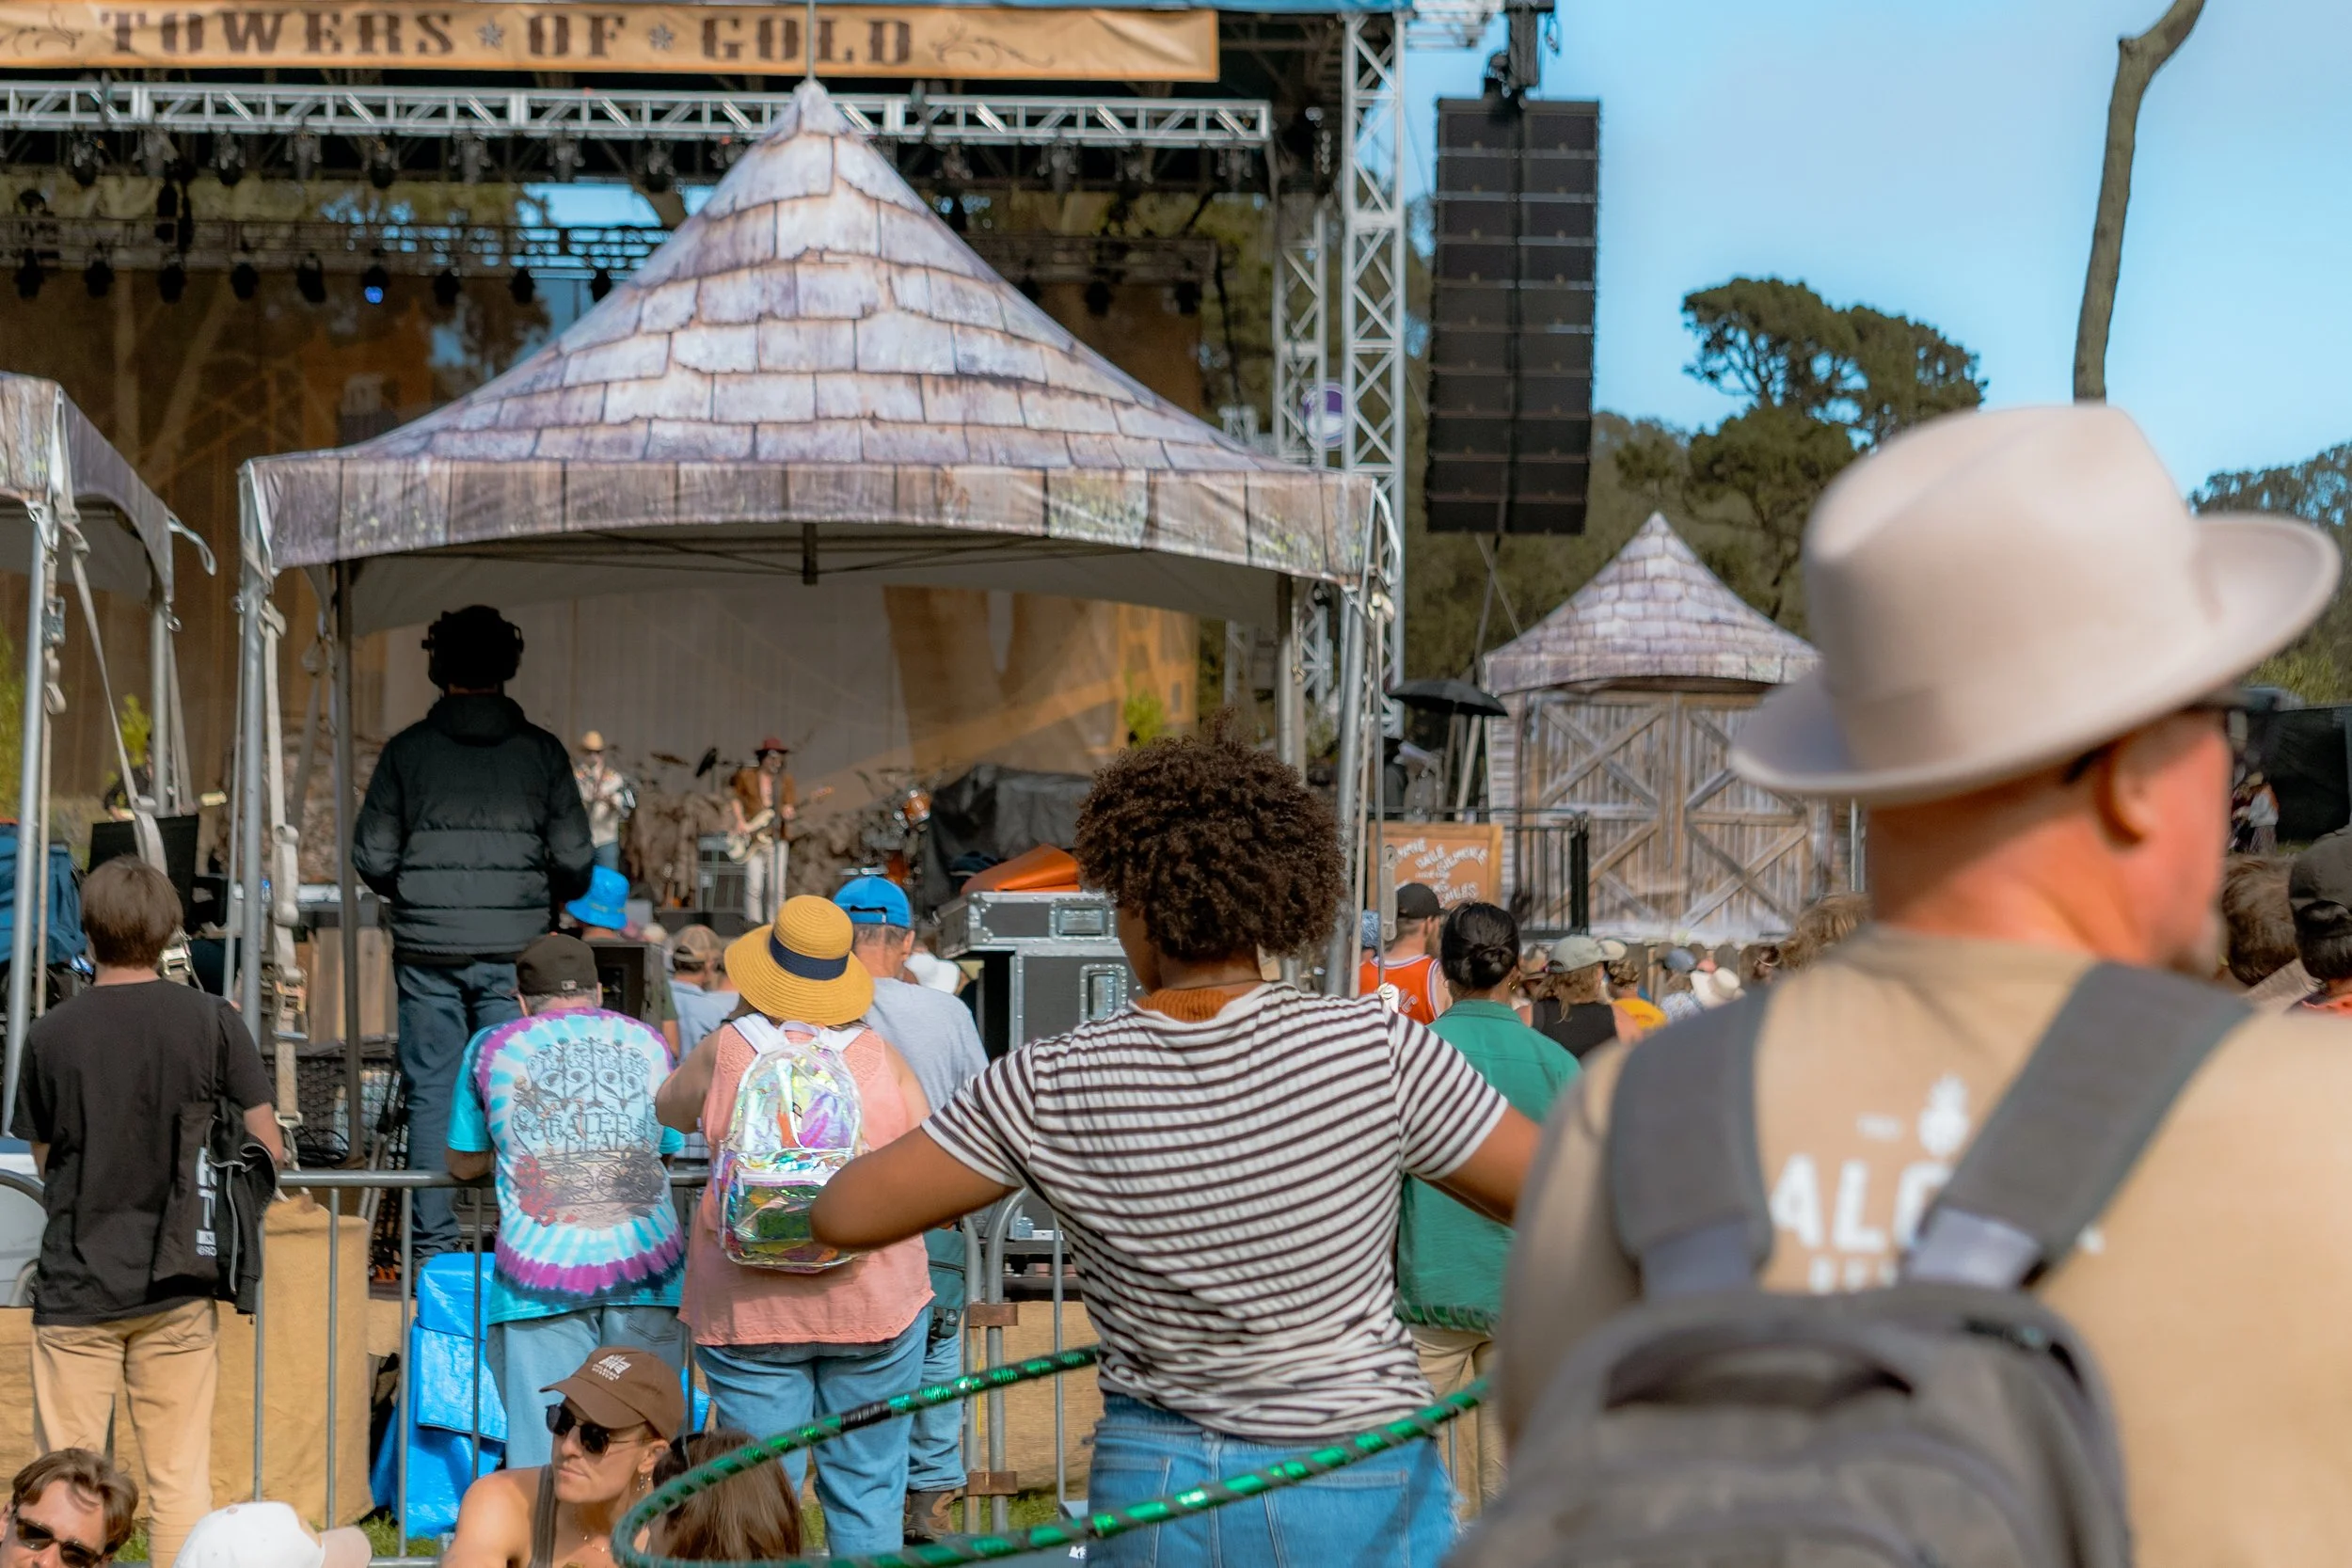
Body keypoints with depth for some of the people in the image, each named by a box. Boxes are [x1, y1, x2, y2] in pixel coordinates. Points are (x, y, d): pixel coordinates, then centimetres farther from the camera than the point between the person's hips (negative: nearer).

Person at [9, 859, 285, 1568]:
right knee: (180, 1479, 7)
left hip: (77, 1289, -1)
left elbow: (43, 1159, 6)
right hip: (179, 1293, 1)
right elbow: (267, 1149, -3)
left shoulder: (51, 1035, -5)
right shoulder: (212, 1021, -5)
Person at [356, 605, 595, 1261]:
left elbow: (371, 857, 2)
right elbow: (575, 862, 0)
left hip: (427, 950, 0)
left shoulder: (407, 750, 0)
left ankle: (434, 1243, 5)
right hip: (514, 951, 0)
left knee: (432, 1093, 6)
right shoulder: (541, 751, -1)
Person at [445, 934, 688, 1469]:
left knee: (545, 1458, -3)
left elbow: (463, 1163, 22)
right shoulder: (649, 1043, 17)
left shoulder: (492, 1047, 13)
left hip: (541, 1269, -1)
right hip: (644, 1265, 2)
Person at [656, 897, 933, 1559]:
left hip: (747, 1304, 0)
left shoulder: (724, 1050, -4)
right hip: (872, 1301, 0)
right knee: (868, 1487, 9)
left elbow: (669, 1111, 16)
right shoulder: (881, 1057, -3)